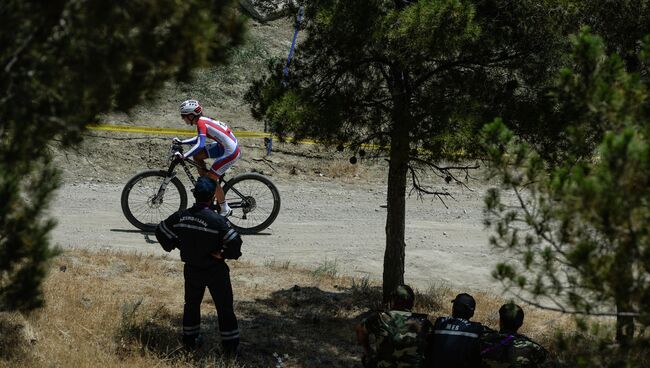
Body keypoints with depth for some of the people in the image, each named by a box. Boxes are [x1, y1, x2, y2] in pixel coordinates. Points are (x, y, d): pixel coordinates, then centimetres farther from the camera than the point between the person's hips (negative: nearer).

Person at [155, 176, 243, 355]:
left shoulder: (181, 216, -11)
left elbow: (161, 232, 1)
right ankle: (230, 345, 15)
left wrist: (176, 245, 12)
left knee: (191, 304, 24)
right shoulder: (217, 220, -25)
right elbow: (235, 243, -28)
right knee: (224, 308, 10)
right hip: (215, 271, -4)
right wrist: (223, 254, -11)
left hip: (192, 270, 4)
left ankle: (189, 341, 32)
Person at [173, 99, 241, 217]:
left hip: (231, 152, -9)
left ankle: (225, 209, 8)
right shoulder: (202, 120, 7)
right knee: (197, 156, 9)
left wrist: (183, 156, -31)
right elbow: (199, 139, 23)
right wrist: (181, 142, 16)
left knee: (211, 177, -6)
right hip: (224, 146, 9)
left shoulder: (201, 123, -20)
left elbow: (200, 145, -31)